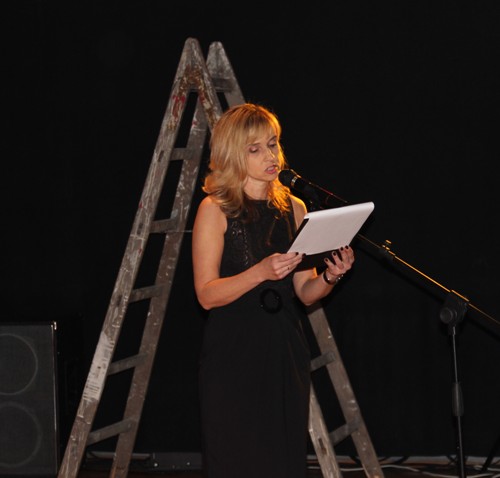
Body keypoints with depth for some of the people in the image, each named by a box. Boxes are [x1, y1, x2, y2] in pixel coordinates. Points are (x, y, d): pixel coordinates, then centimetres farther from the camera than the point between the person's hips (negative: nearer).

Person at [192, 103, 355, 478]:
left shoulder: (293, 208, 11)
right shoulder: (215, 209, -3)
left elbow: (305, 293, 11)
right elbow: (207, 294, -11)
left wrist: (330, 277, -10)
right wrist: (262, 271, -24)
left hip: (286, 353, 4)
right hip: (233, 356, -4)